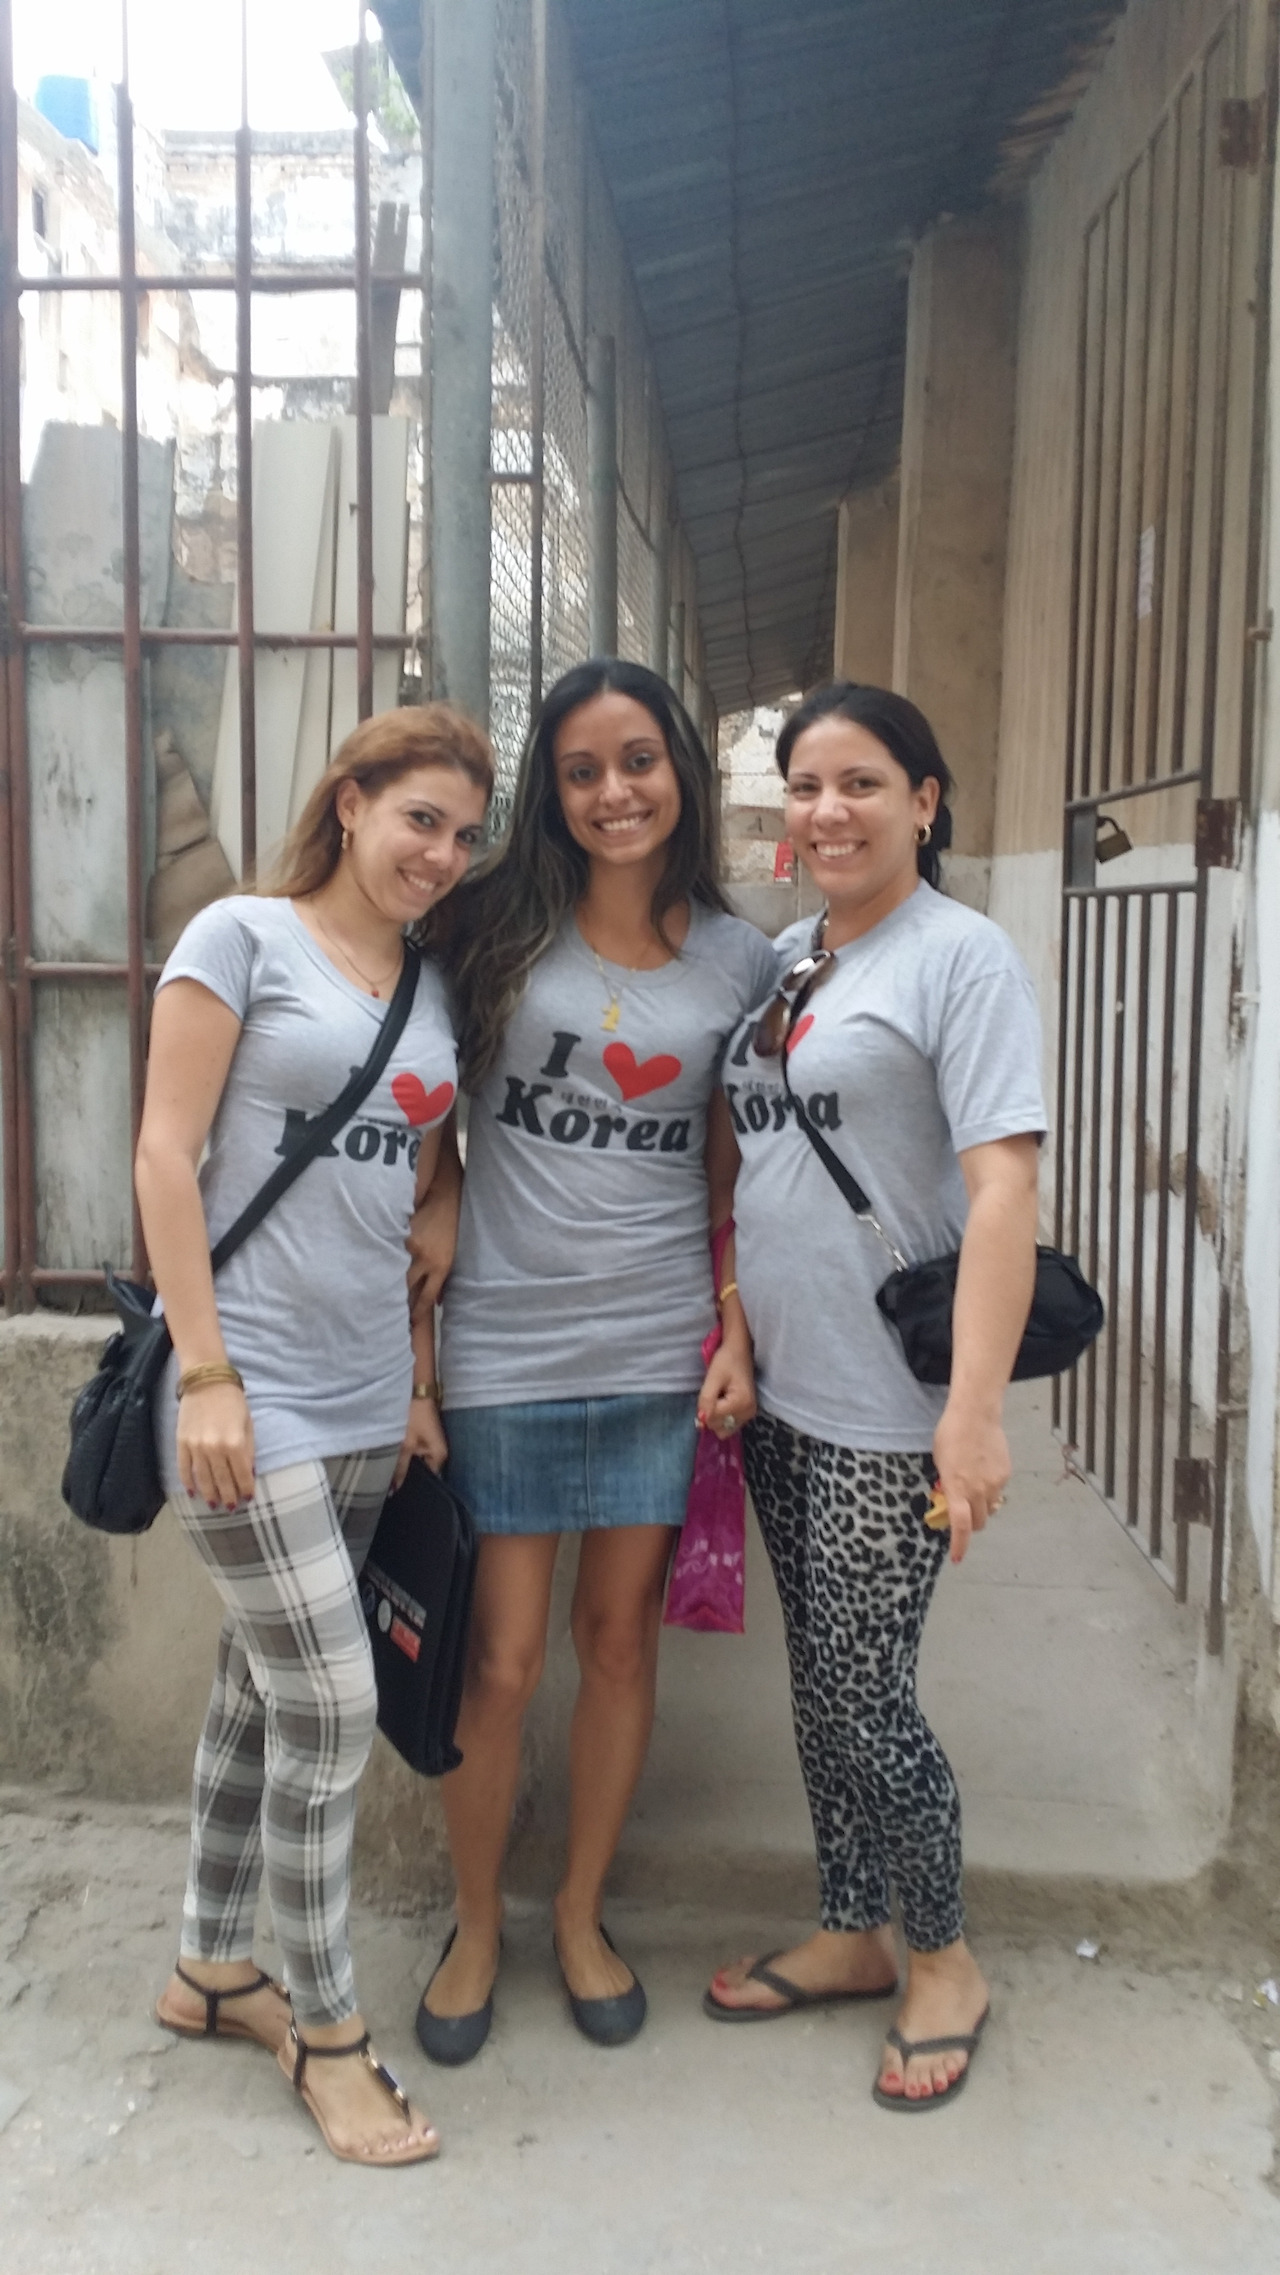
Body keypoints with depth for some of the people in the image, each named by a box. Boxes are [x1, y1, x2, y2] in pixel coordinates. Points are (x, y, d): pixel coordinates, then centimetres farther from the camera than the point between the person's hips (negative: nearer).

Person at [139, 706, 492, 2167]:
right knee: (331, 1710, -4)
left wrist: (420, 1383, 13)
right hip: (250, 1388, -6)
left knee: (261, 1686, 17)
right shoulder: (244, 936, -5)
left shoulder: (433, 993, 12)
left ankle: (209, 1971, 35)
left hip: (365, 1398, 6)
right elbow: (166, 1153, -10)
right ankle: (326, 2032, 15)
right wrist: (205, 1372, -15)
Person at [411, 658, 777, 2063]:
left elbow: (733, 1168, 8)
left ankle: (581, 1915, 34)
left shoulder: (738, 959, 4)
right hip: (504, 1348, -1)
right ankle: (475, 1928, 30)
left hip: (660, 1351, 2)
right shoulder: (497, 929, -2)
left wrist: (736, 1334, -1)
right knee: (501, 1659, 5)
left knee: (621, 1638, 13)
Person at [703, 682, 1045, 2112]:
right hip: (777, 1389, 7)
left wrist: (976, 1409, -26)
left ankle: (942, 1957, 26)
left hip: (888, 1408, -7)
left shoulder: (960, 955, -11)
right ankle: (851, 1936, 36)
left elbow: (1003, 1184, -19)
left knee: (862, 1696, 0)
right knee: (817, 1683, 17)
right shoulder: (780, 958, 11)